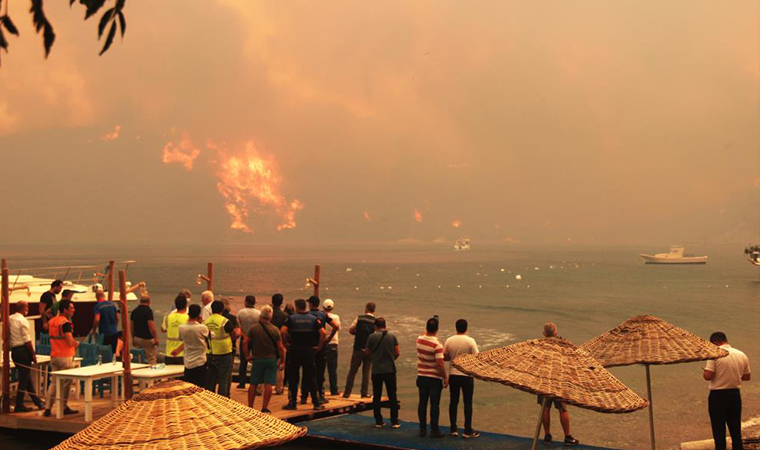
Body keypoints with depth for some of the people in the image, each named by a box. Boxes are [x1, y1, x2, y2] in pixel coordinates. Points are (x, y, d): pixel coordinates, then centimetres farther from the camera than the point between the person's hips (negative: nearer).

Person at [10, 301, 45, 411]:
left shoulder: (10, 319, 8)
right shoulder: (22, 320, -13)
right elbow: (27, 339, -16)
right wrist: (33, 354, -10)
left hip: (14, 350, 8)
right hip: (23, 350, -8)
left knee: (26, 377, 15)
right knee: (24, 378, 0)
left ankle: (37, 402, 23)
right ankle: (19, 405, 3)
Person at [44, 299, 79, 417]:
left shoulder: (51, 322, 10)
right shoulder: (66, 323, -17)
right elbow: (71, 342, -22)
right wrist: (77, 343, 0)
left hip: (54, 356, 7)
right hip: (65, 357, -7)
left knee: (54, 382, 11)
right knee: (66, 383, 5)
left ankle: (48, 407, 6)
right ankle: (64, 407, 14)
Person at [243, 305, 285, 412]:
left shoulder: (253, 328, -4)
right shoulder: (275, 330, -5)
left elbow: (245, 342, -6)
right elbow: (280, 347, -5)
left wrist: (247, 355, 4)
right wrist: (282, 360, 6)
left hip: (257, 359, 1)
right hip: (271, 359, -1)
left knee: (253, 384, 10)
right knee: (268, 384, 2)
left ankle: (250, 406, 15)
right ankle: (264, 407, -1)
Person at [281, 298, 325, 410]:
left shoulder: (292, 318, -1)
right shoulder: (313, 319, 4)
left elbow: (283, 331, -15)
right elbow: (323, 332, -7)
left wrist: (287, 343, -3)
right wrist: (319, 346, 1)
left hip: (294, 351, -1)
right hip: (309, 351, 2)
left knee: (293, 378, 7)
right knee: (311, 377, 6)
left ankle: (292, 402, 8)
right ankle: (316, 403, 5)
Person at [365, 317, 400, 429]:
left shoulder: (372, 337, -6)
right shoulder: (392, 336, -2)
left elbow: (368, 352, 4)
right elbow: (397, 353, 0)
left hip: (376, 371, -1)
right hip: (390, 370, 1)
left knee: (376, 397, 10)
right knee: (392, 397, 8)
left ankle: (378, 421, 11)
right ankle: (394, 422, 8)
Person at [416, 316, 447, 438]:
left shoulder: (419, 340, -4)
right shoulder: (437, 345, -20)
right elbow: (440, 363, -22)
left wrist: (428, 326, 28)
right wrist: (445, 378, -11)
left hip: (421, 376, 5)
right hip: (435, 378, -5)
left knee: (422, 402, 12)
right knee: (434, 404, 2)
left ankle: (422, 429, 17)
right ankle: (434, 430, 6)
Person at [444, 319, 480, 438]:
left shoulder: (449, 341, -3)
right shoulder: (470, 341, -12)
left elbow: (445, 357, 4)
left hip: (453, 375, 3)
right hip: (467, 375, -3)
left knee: (453, 402, 12)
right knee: (468, 403, 5)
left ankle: (453, 429, 16)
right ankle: (468, 431, 9)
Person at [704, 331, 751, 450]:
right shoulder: (741, 355, 2)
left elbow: (708, 376, -21)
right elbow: (746, 377, 8)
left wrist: (704, 373, 1)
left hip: (718, 396, -5)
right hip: (735, 395, 5)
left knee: (719, 429, 6)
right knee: (735, 428, 17)